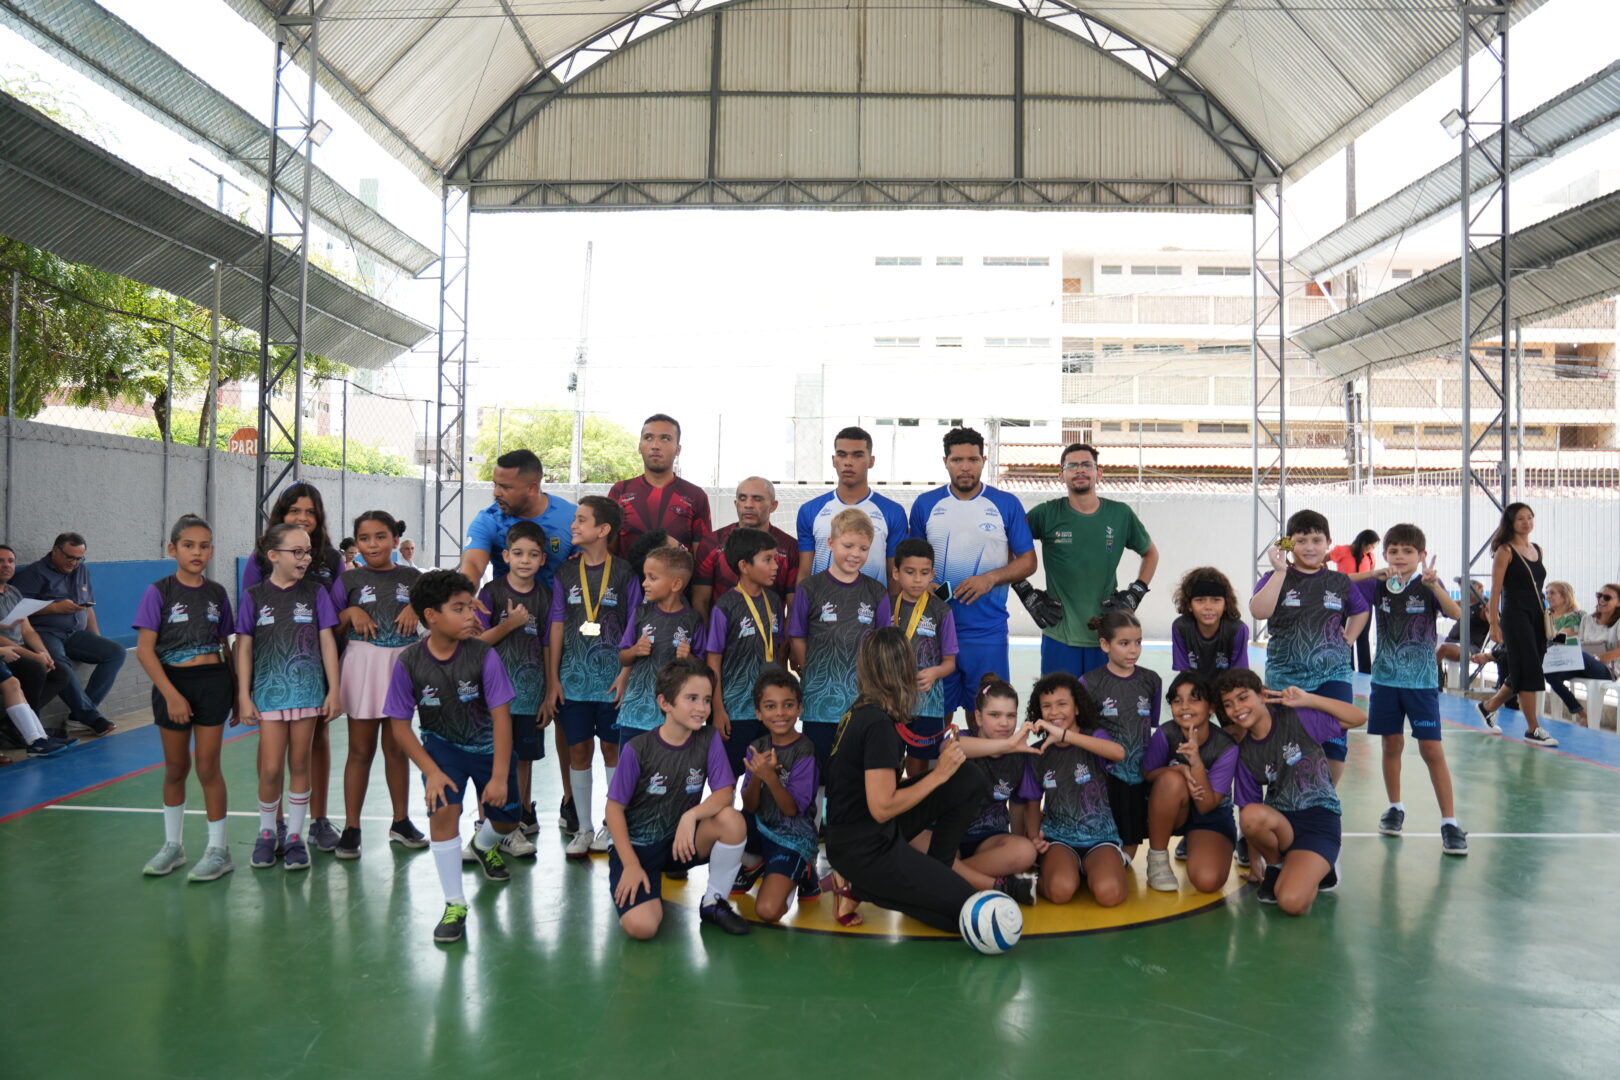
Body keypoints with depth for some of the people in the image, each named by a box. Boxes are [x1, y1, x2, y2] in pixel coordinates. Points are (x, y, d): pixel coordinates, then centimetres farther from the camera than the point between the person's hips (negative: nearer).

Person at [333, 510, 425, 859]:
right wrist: (351, 612, -14)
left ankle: (401, 822, 22)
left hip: (402, 664, 2)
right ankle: (351, 828, 10)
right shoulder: (349, 579, 3)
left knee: (397, 747, 11)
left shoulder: (411, 576, 6)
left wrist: (417, 608, -8)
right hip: (362, 664, -1)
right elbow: (330, 628, 4)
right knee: (361, 750, 3)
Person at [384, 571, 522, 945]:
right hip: (442, 745, 0)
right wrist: (432, 772, -18)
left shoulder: (483, 655, -23)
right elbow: (400, 725, -11)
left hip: (488, 745, 1)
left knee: (506, 818, 8)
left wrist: (499, 776, -23)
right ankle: (455, 904, -6)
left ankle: (484, 845, 48)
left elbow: (501, 716, -21)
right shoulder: (409, 662, -20)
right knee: (443, 808, -22)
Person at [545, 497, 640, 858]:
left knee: (612, 750, 6)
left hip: (613, 680, -2)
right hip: (574, 679, 2)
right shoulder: (565, 573, 4)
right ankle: (583, 828, 18)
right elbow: (556, 627, 5)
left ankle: (611, 826, 19)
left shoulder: (624, 573, -3)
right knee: (578, 751, 7)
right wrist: (552, 679, 1)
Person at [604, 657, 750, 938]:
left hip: (682, 840, 3)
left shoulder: (708, 740, -7)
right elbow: (615, 807, -9)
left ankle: (714, 902, -4)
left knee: (732, 821, -27)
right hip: (638, 845, -3)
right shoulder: (638, 749, -15)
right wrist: (631, 865, -14)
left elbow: (725, 793, -12)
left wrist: (691, 815, -31)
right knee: (642, 926, -27)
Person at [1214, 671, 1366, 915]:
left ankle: (1319, 869, 8)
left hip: (1319, 820, -3)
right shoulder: (1244, 753, 3)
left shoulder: (1296, 719, -7)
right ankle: (1276, 866, -4)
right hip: (1279, 822, 4)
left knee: (1292, 902, -27)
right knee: (1251, 814, -36)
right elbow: (1248, 810, 6)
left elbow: (1359, 718, -8)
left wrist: (1308, 699, -16)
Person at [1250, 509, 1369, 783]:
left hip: (1333, 675, 1)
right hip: (1286, 676, -1)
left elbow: (1361, 611, 27)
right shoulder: (1275, 579, 0)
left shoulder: (1341, 582, 8)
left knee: (1334, 746, -6)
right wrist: (1280, 570, -21)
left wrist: (1348, 639, 11)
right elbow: (1259, 611, -20)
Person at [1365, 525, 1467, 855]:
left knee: (1432, 750, -4)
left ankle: (1449, 822, 2)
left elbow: (1456, 614, -21)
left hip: (1421, 681, -2)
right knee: (1392, 745, 11)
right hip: (1385, 679, 2)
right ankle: (1395, 808, 27)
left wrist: (1433, 584, -36)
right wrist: (1373, 574, -24)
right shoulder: (1378, 586, 3)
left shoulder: (1429, 586, -4)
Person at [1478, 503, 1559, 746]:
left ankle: (1489, 705, 30)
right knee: (1528, 671, -7)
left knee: (1523, 672, 10)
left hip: (1537, 616, 7)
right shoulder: (1505, 551, -7)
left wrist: (1545, 615, 13)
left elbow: (1539, 586, 19)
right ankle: (1532, 730, 1)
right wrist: (1494, 625, -14)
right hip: (1515, 616, -7)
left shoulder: (1537, 549, 13)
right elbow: (1495, 591, -10)